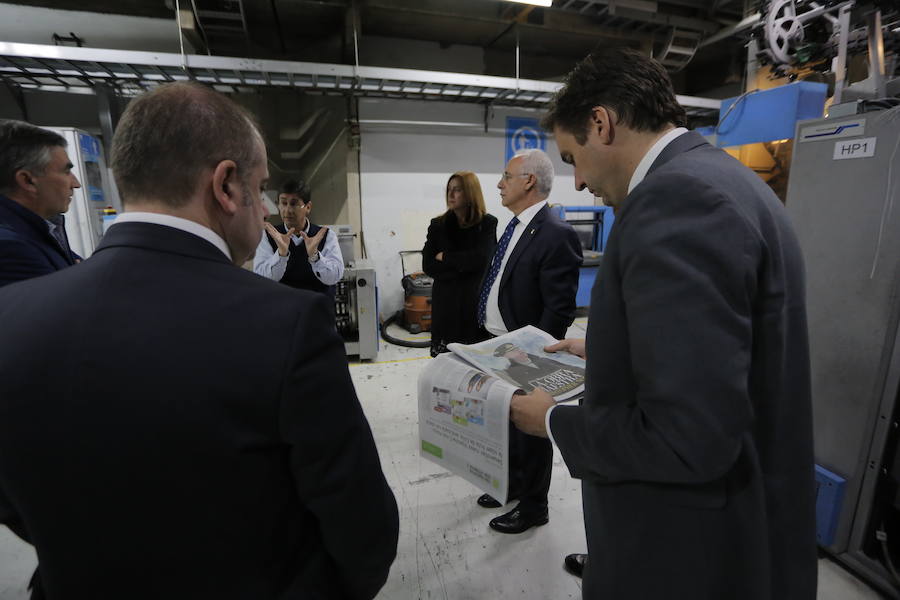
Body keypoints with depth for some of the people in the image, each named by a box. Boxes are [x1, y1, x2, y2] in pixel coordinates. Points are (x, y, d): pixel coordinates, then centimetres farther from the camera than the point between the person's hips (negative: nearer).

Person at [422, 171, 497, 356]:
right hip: (446, 303, 2)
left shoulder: (488, 223, 2)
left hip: (477, 302, -1)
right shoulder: (438, 225, 7)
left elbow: (482, 258, -13)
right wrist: (464, 265, -9)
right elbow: (428, 266, -2)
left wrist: (445, 257, -5)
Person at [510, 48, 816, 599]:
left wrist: (555, 422, -15)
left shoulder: (676, 196, -26)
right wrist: (606, 349, 13)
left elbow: (688, 437, -30)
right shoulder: (719, 177, 6)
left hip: (694, 551, -9)